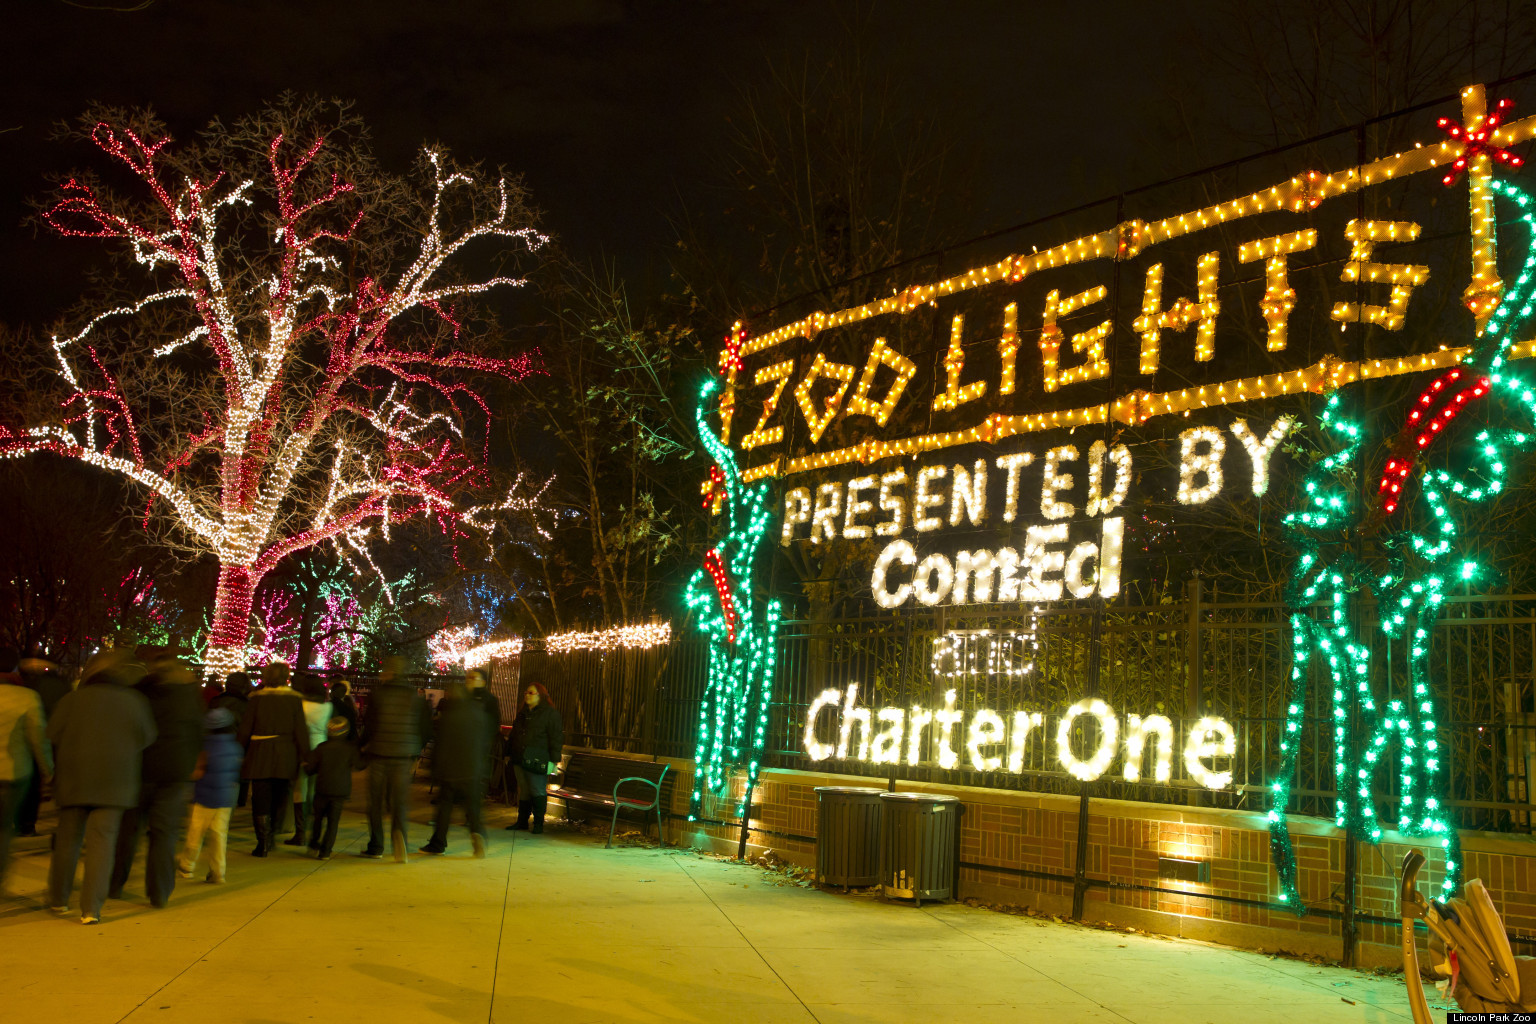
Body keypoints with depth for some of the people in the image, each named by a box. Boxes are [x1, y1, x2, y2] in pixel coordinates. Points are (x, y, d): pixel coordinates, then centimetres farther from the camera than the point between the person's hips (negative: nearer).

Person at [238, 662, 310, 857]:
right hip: (285, 755, 1)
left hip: (260, 754, -1)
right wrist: (305, 756, 3)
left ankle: (263, 844, 1)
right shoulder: (294, 700, -2)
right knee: (279, 798, 19)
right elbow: (300, 731, -3)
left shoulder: (257, 698, -3)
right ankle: (272, 835, 22)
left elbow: (245, 729, 0)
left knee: (261, 799, 4)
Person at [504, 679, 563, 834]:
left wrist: (553, 760, -13)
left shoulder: (550, 713, -5)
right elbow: (514, 735, 25)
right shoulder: (522, 712, 17)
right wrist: (508, 753, 20)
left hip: (537, 761, -7)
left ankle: (538, 823, 5)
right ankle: (522, 821, 22)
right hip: (519, 759, 7)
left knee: (537, 791, -4)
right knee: (523, 790, 13)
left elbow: (556, 737, -8)